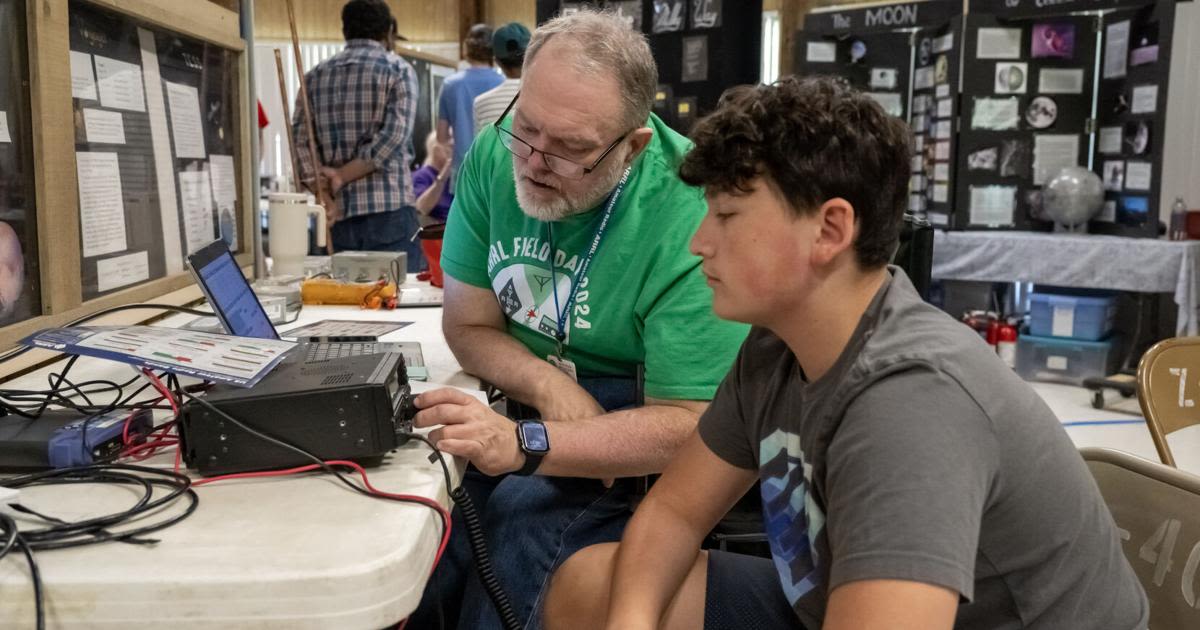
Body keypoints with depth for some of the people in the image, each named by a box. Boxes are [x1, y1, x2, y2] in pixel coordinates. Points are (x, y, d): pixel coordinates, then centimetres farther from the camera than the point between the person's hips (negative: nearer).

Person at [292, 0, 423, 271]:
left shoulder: (315, 76, 14)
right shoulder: (397, 69, 2)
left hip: (339, 214, 4)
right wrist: (342, 176, -6)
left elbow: (300, 142, 4)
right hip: (389, 210, -4)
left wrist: (324, 194, -4)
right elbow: (395, 135, -11)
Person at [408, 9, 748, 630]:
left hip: (639, 441, -3)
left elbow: (689, 425, -23)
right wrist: (552, 390, -19)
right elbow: (469, 326, 0)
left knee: (527, 516, -31)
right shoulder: (494, 157, -8)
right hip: (523, 405, 4)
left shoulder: (694, 218, -24)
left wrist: (525, 445, -34)